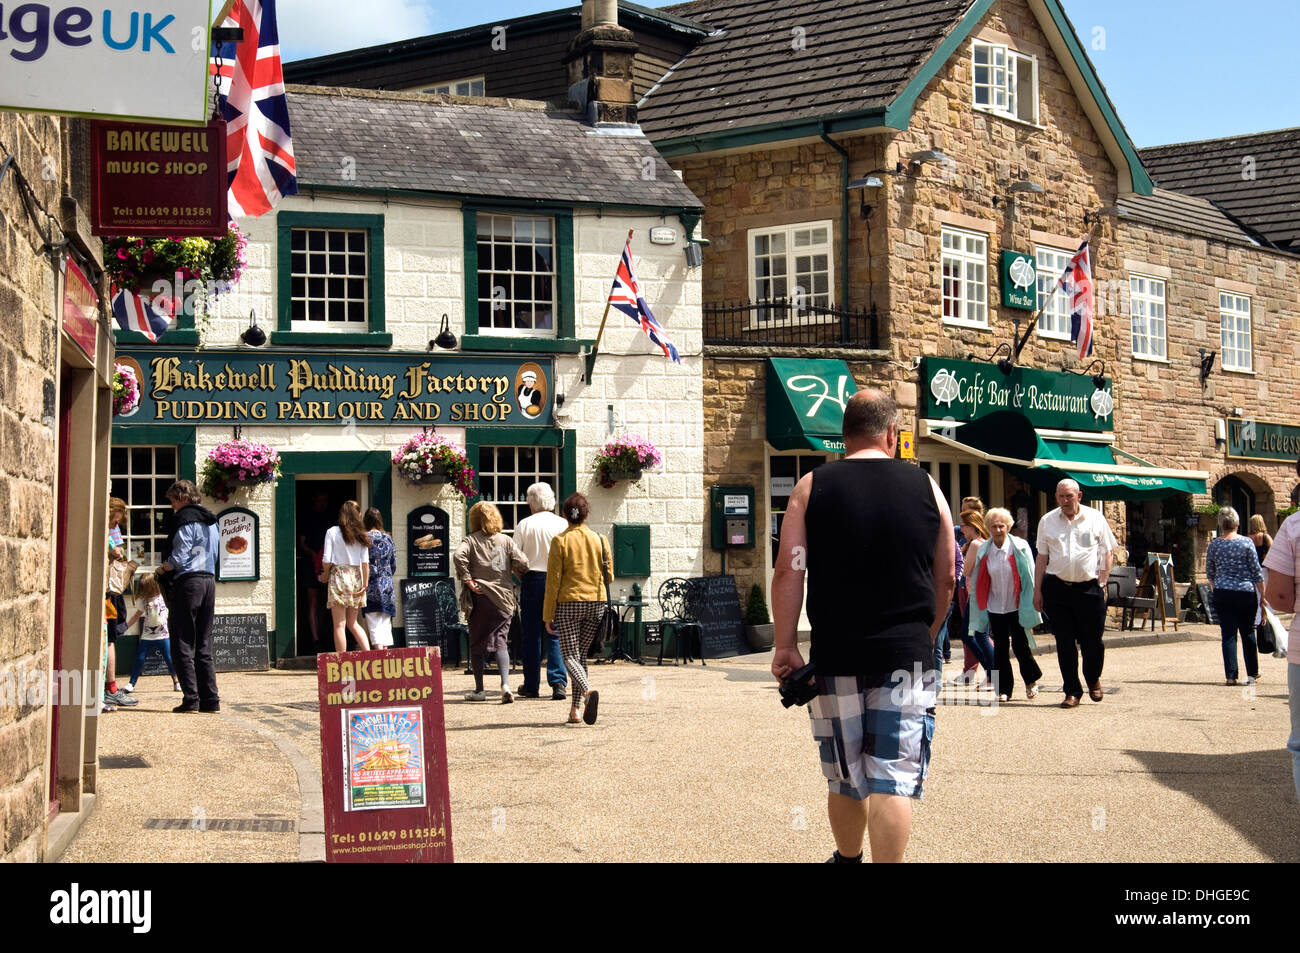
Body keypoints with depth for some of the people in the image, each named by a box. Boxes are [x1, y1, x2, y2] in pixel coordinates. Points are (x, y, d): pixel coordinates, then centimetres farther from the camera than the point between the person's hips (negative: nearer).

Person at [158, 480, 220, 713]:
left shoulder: (185, 520, -9)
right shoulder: (210, 521, 17)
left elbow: (178, 558, -15)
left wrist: (161, 569, 3)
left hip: (187, 582, -8)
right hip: (209, 581, 8)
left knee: (183, 644, -3)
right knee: (204, 645, 10)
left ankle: (191, 698, -8)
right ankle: (210, 699, 6)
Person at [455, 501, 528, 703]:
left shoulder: (470, 540, 0)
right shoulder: (506, 541, 5)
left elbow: (459, 556, -19)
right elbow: (522, 564, -3)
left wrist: (467, 580, -12)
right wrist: (521, 577, 17)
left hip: (479, 596, -1)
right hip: (503, 597, 1)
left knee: (476, 643, 9)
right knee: (500, 641, 2)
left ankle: (479, 690, 12)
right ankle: (505, 684, -17)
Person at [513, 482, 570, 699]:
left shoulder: (524, 524, -1)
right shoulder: (562, 524, -1)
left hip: (532, 579, 0)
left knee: (532, 635, 7)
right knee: (555, 635, 4)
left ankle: (531, 686, 11)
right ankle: (558, 682, -7)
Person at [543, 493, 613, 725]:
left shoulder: (560, 541, -5)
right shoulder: (600, 540, 4)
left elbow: (553, 581, -6)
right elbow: (609, 576, 8)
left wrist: (548, 615, -2)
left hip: (569, 603, -3)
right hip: (596, 602, 4)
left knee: (569, 655, 0)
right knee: (581, 654, 13)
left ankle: (588, 690, -29)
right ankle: (574, 710, 8)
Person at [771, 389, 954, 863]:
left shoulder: (812, 487, 1)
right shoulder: (925, 486, 4)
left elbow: (788, 571, -5)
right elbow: (945, 580, 10)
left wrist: (785, 647, 0)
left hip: (836, 655, 1)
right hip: (905, 655, -1)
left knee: (845, 775, 16)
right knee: (893, 778, -3)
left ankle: (848, 857, 35)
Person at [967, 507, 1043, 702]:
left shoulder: (1020, 548, -5)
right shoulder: (983, 551, 2)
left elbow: (1029, 578, -3)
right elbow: (979, 582, 9)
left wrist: (1030, 608, -6)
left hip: (1017, 606, -2)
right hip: (995, 607, 3)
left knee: (1019, 645, -1)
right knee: (1000, 647, 4)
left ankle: (1031, 680, 23)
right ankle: (1004, 689, 12)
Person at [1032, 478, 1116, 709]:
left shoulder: (1095, 518, 5)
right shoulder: (1047, 522, 8)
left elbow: (1108, 551, 8)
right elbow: (1041, 558, 11)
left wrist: (1102, 581, -2)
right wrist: (1037, 590, 7)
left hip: (1089, 587, -1)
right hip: (1057, 587, 1)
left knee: (1092, 640, 2)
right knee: (1064, 642, 2)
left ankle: (1093, 680, 30)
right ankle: (1072, 691, 11)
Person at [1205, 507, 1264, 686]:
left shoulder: (1214, 545, 1)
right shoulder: (1246, 543, -6)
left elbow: (1210, 574, 10)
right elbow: (1256, 572, -4)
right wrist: (1262, 595, 4)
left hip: (1222, 593, 1)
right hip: (1246, 592, -1)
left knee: (1228, 634, 2)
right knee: (1248, 633, 11)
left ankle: (1231, 675, -2)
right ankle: (1252, 673, 19)